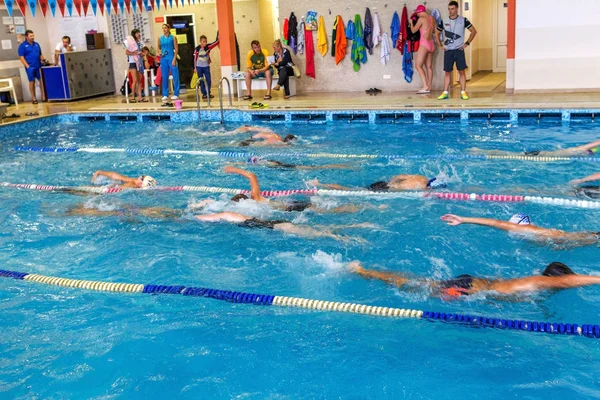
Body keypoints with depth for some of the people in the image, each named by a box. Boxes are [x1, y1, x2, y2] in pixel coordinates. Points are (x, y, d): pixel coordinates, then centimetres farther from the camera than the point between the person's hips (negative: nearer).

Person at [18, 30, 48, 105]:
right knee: (32, 82, 1)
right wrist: (27, 66, -14)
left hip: (39, 66, 4)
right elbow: (21, 57, -6)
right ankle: (34, 98, 7)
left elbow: (40, 54, 20)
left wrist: (43, 60, 0)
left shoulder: (36, 44, 15)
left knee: (42, 80, -1)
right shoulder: (22, 45, -1)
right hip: (30, 67, -4)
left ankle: (43, 96, 6)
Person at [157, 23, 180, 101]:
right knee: (164, 77, 5)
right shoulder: (160, 38, 9)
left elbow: (176, 49, -2)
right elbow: (159, 48, 18)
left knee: (175, 76, -3)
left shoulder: (173, 38, 1)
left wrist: (174, 59, -11)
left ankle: (176, 94, 3)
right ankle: (165, 95, 10)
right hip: (163, 59, 3)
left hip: (171, 58, -3)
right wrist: (159, 52, -4)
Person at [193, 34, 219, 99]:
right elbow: (195, 58, -4)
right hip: (199, 67, -2)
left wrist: (218, 39, -32)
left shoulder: (208, 47, -6)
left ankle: (208, 93, 11)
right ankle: (204, 93, 9)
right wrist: (195, 68, -3)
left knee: (208, 80, 0)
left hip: (206, 66, 2)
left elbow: (215, 43, -13)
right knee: (201, 81, 3)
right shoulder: (197, 49, -10)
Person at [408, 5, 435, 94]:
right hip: (431, 44, 8)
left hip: (424, 44, -8)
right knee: (429, 66, 10)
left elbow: (413, 30, -2)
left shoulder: (421, 19, -11)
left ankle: (425, 87, -18)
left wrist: (411, 23, 15)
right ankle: (429, 87, 11)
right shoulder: (432, 18, 10)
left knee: (418, 65, -8)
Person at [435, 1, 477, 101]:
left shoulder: (463, 20, -3)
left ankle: (463, 92, 2)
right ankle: (445, 93, 7)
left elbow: (474, 31, 2)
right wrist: (440, 45, 6)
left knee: (461, 71, -1)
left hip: (459, 50, -2)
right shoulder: (444, 21, 3)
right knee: (447, 72, 4)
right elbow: (436, 33, 14)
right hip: (448, 51, 2)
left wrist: (467, 43, -4)